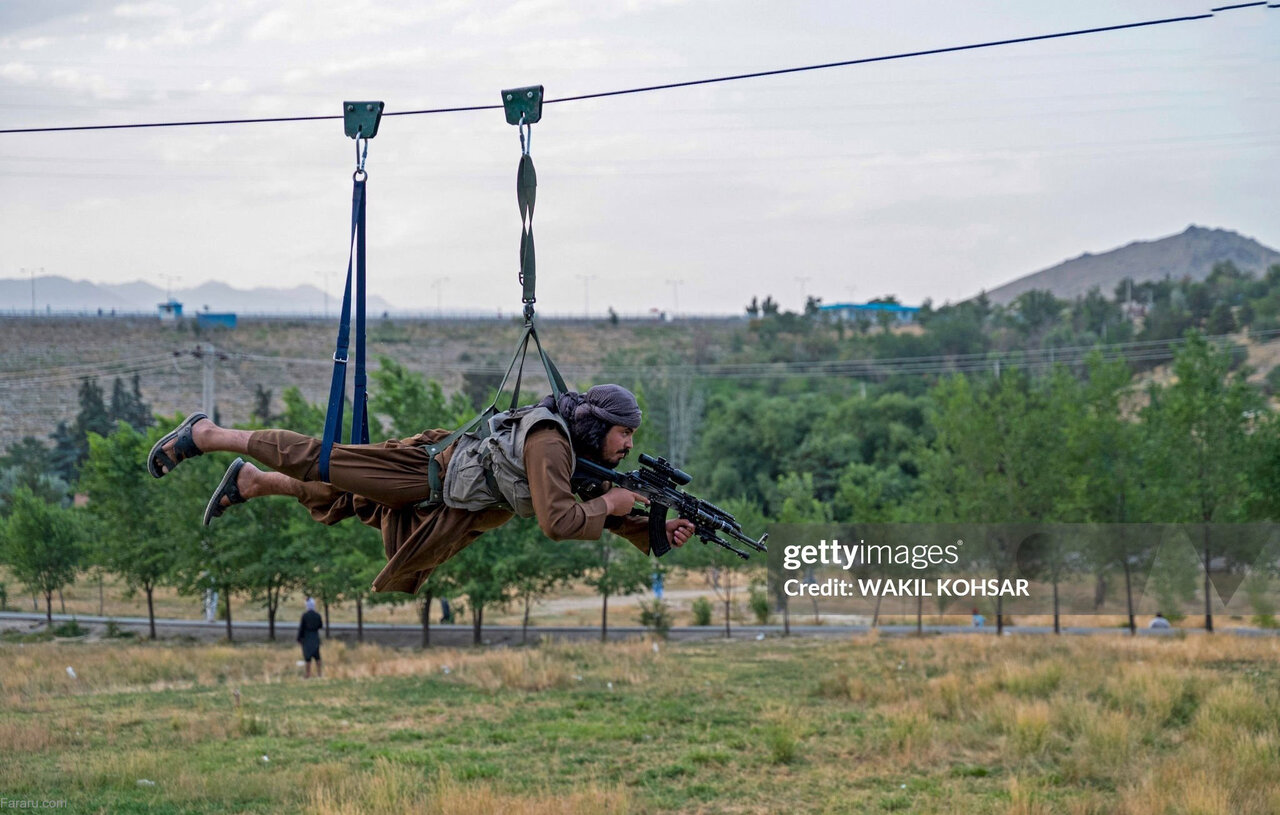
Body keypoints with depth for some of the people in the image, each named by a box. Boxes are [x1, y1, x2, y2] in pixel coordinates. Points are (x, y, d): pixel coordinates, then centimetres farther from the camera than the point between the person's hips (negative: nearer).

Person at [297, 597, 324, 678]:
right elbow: (321, 626, 5)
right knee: (317, 655, 14)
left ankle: (308, 674, 5)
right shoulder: (318, 615, -5)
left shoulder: (304, 615, -14)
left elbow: (301, 627, -12)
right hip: (315, 637, 3)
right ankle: (319, 672, 17)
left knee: (307, 656, 3)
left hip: (306, 637, -3)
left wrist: (299, 639, -4)